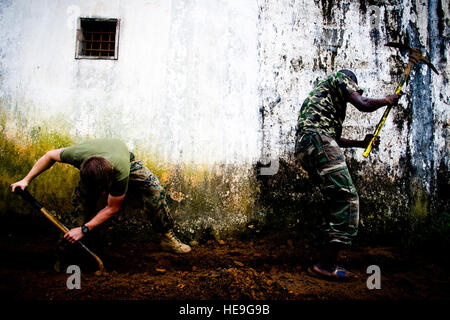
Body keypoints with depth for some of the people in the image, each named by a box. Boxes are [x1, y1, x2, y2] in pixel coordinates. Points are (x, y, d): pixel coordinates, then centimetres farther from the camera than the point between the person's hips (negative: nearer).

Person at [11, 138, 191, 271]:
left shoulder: (121, 171, -45)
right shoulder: (78, 154, -43)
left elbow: (112, 208, -28)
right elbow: (50, 156, -17)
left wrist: (84, 229, -28)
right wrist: (26, 180, -17)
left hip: (126, 160, -2)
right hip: (91, 172, 2)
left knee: (154, 190, -26)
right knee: (80, 208, -16)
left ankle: (168, 237, -12)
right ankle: (62, 255, 6)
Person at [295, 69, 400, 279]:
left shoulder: (322, 93, 38)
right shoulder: (340, 77, 13)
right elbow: (363, 105, -2)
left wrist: (361, 143, 37)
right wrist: (388, 100, 16)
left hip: (303, 147, 10)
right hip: (317, 140, -10)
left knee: (337, 202, 11)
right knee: (347, 198, -12)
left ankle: (326, 260, 10)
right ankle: (326, 264, -15)